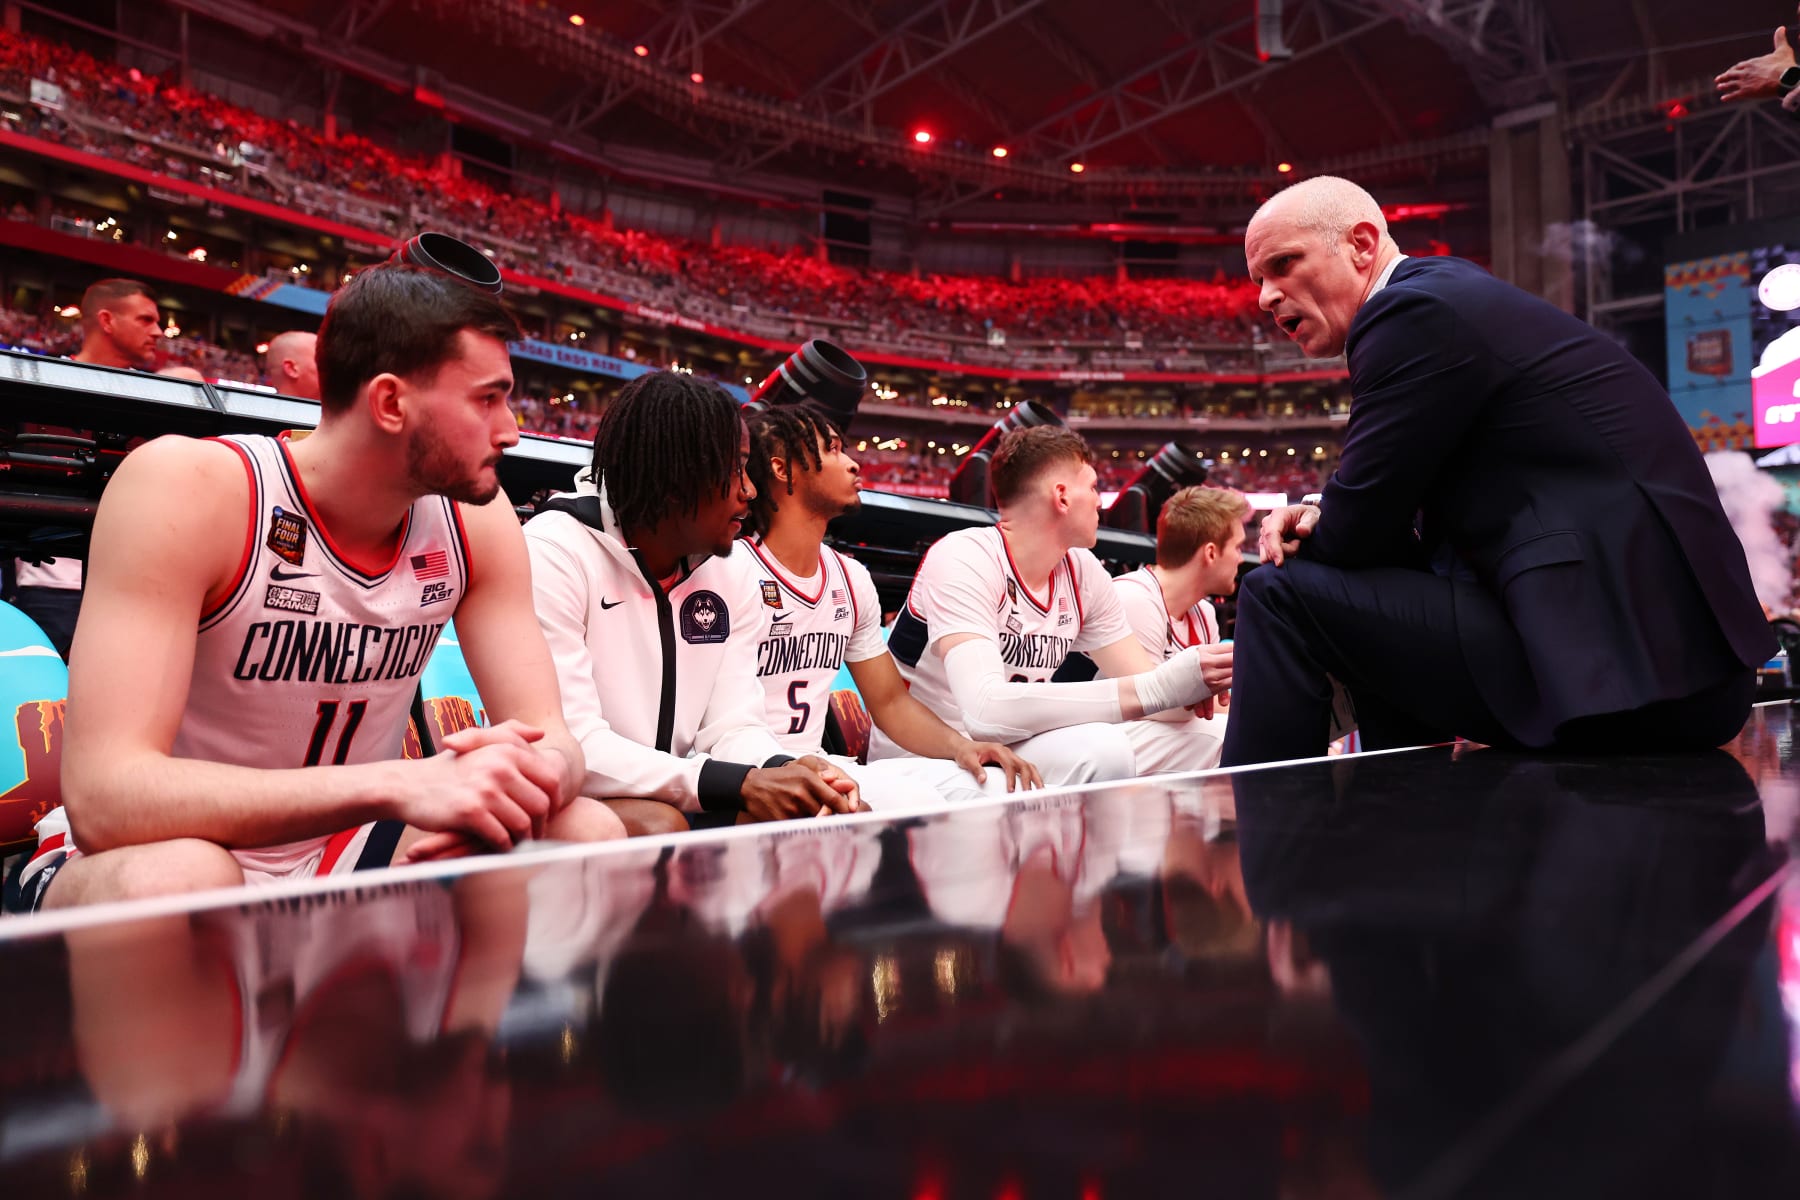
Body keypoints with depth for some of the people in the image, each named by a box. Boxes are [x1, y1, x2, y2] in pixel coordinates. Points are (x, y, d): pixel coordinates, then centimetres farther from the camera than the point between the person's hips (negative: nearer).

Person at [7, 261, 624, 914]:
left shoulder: (475, 519, -7)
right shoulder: (186, 488, -22)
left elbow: (550, 738, -9)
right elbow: (105, 797, -30)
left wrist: (513, 781, -35)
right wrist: (400, 785, -42)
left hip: (344, 855, 5)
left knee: (587, 837, -18)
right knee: (179, 882, -38)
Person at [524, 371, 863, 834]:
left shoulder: (731, 578, 5)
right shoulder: (554, 553, -16)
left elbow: (732, 728, 0)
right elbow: (567, 745, -24)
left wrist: (781, 769, -24)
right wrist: (739, 784, -31)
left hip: (677, 801, 6)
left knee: (846, 816, -14)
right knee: (659, 826, -36)